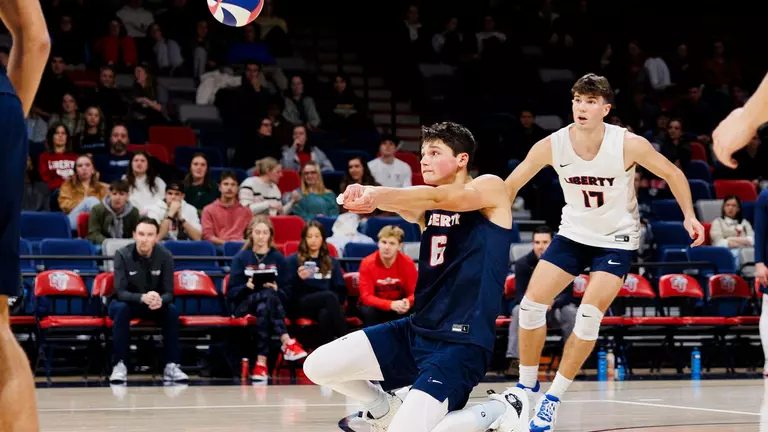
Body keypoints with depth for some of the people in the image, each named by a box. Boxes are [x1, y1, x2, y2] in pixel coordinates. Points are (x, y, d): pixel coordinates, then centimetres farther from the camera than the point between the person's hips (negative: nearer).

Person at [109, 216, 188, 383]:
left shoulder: (165, 256, -14)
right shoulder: (122, 255, -19)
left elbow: (169, 293, -15)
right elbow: (120, 292, -24)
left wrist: (160, 300, -41)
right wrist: (142, 298, -46)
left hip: (154, 305, 1)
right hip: (128, 301, -1)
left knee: (171, 310, -30)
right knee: (121, 309, -36)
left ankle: (171, 365, -26)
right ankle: (119, 365, -32)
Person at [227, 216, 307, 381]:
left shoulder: (278, 259, 11)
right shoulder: (241, 258, 8)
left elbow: (285, 294, 5)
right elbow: (231, 293, 1)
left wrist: (276, 289, -18)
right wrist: (246, 287, -19)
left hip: (269, 304, 1)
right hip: (243, 306, -1)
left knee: (263, 308, -38)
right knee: (268, 294, -35)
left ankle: (262, 362, -47)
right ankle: (287, 342, -47)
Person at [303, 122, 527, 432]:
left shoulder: (490, 188, -4)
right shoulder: (427, 208, 12)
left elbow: (437, 197, -24)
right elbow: (404, 205, -12)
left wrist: (377, 195, -40)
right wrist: (368, 196, -36)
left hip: (462, 341, -7)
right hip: (417, 331, 7)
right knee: (317, 366, 0)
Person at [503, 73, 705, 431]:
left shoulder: (629, 145, -22)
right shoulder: (551, 146, -17)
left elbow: (672, 174, -6)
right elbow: (510, 185, -6)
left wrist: (689, 215, -16)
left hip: (616, 240, -3)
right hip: (573, 234, 3)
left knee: (588, 317, -17)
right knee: (531, 306, -5)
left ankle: (554, 397, -3)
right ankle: (527, 385, 15)